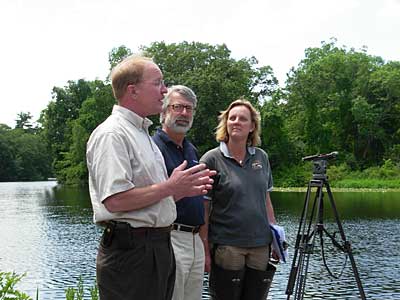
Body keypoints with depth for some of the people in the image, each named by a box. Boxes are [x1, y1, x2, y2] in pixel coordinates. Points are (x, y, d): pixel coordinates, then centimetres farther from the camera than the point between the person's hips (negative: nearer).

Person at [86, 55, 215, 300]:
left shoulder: (143, 133, 19)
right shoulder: (112, 134, -13)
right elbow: (115, 200, -24)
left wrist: (182, 190, 9)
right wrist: (170, 187, -15)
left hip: (159, 248, 10)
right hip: (130, 250, -10)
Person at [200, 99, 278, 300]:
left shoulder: (261, 157, 10)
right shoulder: (212, 159, -4)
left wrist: (276, 235, 13)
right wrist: (205, 250, -8)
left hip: (261, 246, 4)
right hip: (227, 247, -4)